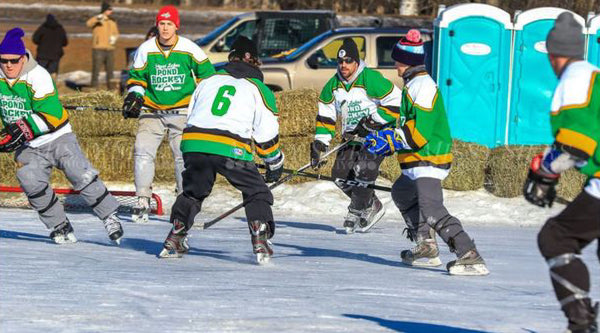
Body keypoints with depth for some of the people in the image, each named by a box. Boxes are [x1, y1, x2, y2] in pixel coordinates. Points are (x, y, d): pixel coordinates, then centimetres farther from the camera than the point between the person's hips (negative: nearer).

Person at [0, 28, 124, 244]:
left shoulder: (38, 76, -19)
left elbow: (50, 114, -26)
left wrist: (23, 130, -33)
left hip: (58, 138, -4)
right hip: (28, 147, 4)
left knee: (81, 175, -14)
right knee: (30, 181, -18)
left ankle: (110, 217, 0)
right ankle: (60, 227, -5)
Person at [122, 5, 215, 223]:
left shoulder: (189, 49, -6)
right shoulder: (146, 50, -1)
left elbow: (206, 72, 8)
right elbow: (137, 76, 12)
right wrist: (134, 96, -3)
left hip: (182, 110, -2)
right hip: (152, 111, 2)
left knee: (184, 154, -10)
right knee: (143, 151, -12)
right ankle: (143, 201, -5)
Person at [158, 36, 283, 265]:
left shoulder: (208, 81, 22)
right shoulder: (258, 89, 12)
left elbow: (191, 117, 25)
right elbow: (267, 134, 10)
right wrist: (275, 164, 24)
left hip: (193, 143, 4)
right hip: (230, 150, -4)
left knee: (192, 191, 26)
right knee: (256, 193, 10)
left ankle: (174, 241, 22)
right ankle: (261, 243, -5)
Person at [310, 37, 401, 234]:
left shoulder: (371, 79, -19)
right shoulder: (333, 85, 2)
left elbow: (395, 101, -19)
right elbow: (326, 115, 10)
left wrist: (373, 121, -21)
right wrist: (320, 142, 2)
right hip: (352, 138, 7)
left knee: (364, 170, -24)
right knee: (341, 174, -4)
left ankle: (356, 213, -10)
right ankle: (372, 206, 14)